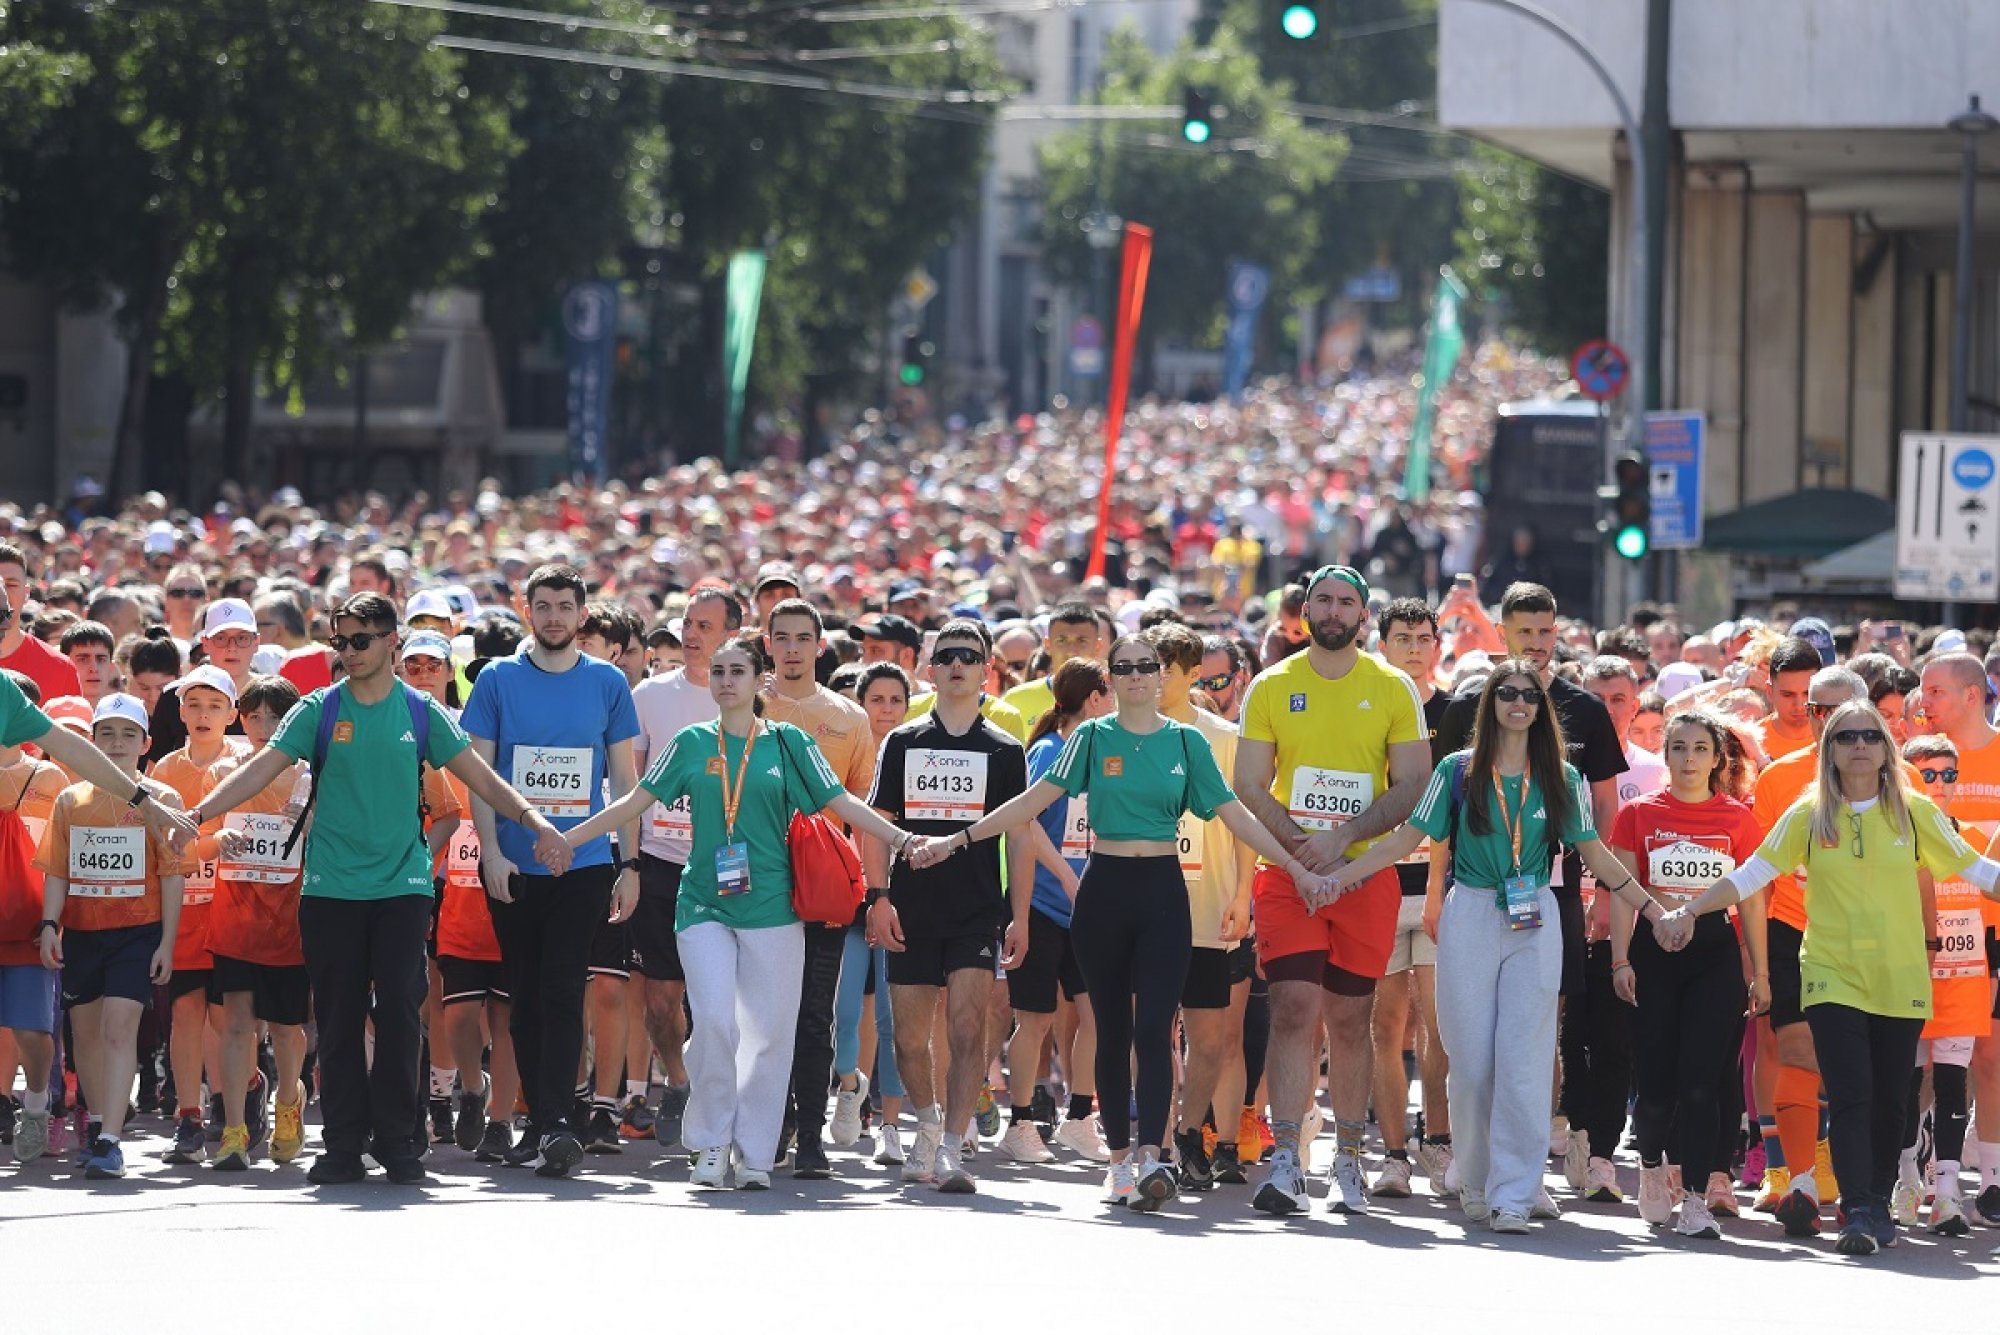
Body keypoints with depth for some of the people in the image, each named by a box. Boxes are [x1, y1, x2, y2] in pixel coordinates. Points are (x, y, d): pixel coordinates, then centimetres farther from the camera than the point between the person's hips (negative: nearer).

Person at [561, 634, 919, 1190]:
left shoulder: (787, 743, 5)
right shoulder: (692, 743, 8)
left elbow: (841, 803, 2)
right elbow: (635, 802, 10)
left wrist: (900, 839, -10)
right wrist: (564, 840, 6)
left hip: (771, 906, 0)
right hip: (704, 904, 0)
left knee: (768, 1031, -1)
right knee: (714, 1022, -13)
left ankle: (754, 1152, 8)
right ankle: (712, 1143, 1)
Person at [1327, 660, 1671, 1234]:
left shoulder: (1562, 778, 7)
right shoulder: (1458, 771, 4)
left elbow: (1593, 852, 13)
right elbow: (1412, 836, 4)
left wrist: (1651, 909, 11)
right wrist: (1343, 875, -4)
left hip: (1534, 925, 0)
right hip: (1470, 921, 0)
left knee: (1524, 1060, -7)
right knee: (1471, 1061, 0)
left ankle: (1514, 1193, -6)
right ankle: (1476, 1181, 15)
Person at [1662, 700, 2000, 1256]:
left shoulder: (1915, 812, 4)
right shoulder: (1809, 815, 2)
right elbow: (1753, 874, 2)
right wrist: (1689, 911, -6)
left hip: (1901, 978, 1)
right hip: (1832, 975, -1)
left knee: (1889, 1101, 6)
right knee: (1849, 1096, -13)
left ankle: (1879, 1204, 22)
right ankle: (1859, 1213, -16)